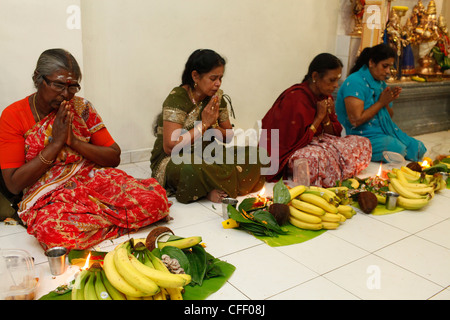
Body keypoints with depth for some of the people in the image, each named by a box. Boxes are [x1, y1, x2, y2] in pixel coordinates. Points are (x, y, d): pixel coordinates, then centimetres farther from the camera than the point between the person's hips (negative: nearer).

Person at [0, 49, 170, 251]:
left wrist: (74, 141, -12)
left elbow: (115, 158, 3)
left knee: (156, 199, -24)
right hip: (48, 197, -1)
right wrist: (55, 143, -14)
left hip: (95, 180, 1)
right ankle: (121, 218, -13)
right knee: (53, 231, -39)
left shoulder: (82, 107, 5)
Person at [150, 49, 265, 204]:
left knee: (253, 154, -13)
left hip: (208, 156, 6)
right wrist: (204, 124, -18)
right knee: (191, 169, -42)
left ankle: (212, 189, -20)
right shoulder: (177, 98, -16)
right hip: (172, 160, -6)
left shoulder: (217, 97, 3)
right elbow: (170, 147, -22)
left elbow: (229, 136, 11)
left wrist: (214, 126, -12)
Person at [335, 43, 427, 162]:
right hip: (363, 137, -9)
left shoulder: (381, 83, 13)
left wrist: (388, 102, -3)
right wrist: (381, 102, -14)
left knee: (418, 148, -6)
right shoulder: (355, 82, -15)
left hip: (384, 132, 9)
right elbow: (356, 120, -23)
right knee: (400, 150, -26)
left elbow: (389, 117, 20)